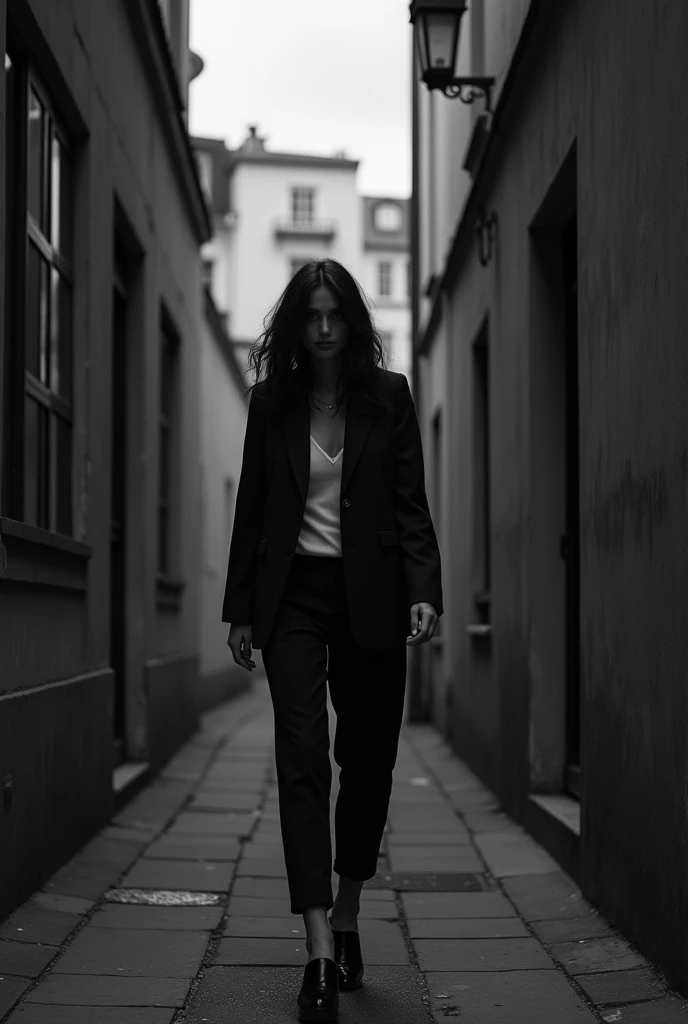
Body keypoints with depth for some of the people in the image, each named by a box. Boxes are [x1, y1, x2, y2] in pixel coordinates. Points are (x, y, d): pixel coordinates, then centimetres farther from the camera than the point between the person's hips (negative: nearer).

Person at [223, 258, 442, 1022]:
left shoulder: (389, 396, 3)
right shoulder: (271, 401, 6)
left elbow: (411, 503, 0)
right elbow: (251, 508, 9)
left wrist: (424, 589, -12)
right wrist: (240, 608, 7)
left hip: (370, 597, 0)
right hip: (293, 595, 0)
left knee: (368, 760, 8)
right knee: (303, 759, -10)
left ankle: (346, 915, 29)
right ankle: (321, 950, -13)